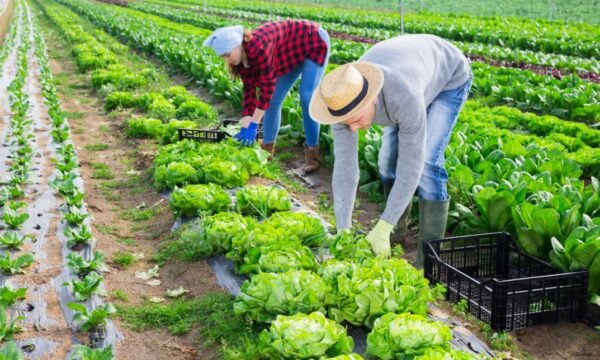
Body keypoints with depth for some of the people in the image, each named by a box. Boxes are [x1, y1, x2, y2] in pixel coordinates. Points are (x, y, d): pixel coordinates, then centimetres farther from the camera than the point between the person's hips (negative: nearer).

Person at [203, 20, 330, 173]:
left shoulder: (259, 48, -38)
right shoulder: (242, 59, -12)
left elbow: (267, 87, -35)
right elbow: (249, 92, -10)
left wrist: (253, 126, -31)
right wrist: (245, 128, -16)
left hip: (315, 43, -8)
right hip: (295, 53, 8)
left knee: (307, 97, -18)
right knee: (273, 99, 2)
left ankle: (312, 151, -7)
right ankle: (267, 147, 13)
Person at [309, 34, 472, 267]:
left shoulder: (404, 98, -48)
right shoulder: (342, 101, -30)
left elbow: (411, 165, -39)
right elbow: (344, 166, -28)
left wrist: (382, 229, -38)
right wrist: (343, 231, -31)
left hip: (449, 76, -6)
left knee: (426, 162, -20)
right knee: (388, 158, 2)